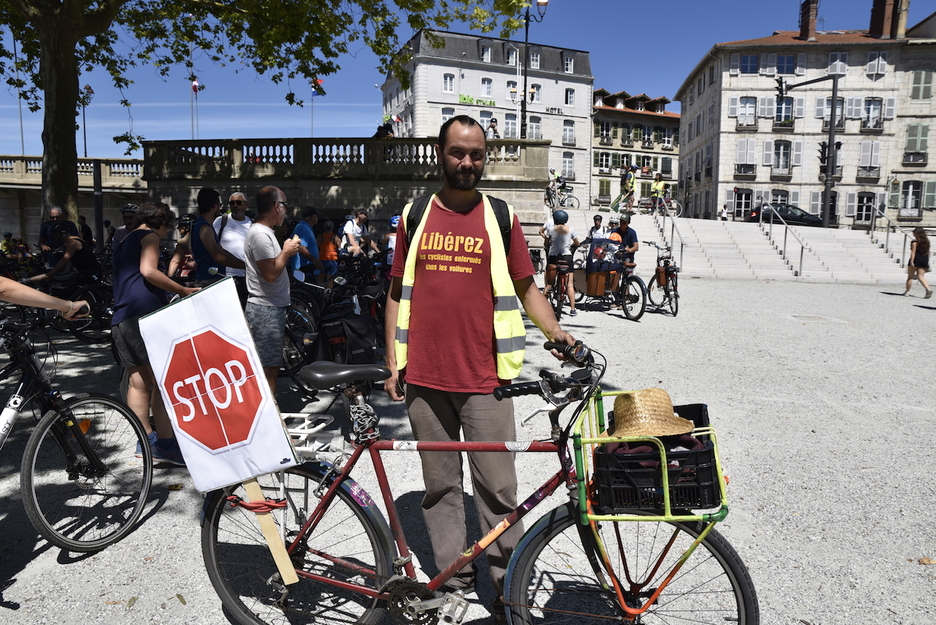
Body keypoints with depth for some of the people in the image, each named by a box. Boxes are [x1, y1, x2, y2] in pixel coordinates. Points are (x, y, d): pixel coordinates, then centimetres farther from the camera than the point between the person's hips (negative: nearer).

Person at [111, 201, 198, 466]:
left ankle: (147, 440, 14)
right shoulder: (149, 236, 2)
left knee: (139, 381, 11)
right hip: (144, 314, -9)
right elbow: (148, 271, -16)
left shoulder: (125, 241, 29)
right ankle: (165, 444, -12)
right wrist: (183, 290, -13)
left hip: (120, 319, 9)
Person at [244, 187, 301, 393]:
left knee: (272, 366, 17)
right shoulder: (260, 234, -17)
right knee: (268, 368, -7)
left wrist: (286, 251, 10)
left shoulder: (265, 232, 16)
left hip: (272, 307, 11)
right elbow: (270, 273, -23)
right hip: (265, 309, -11)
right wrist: (287, 251, -11)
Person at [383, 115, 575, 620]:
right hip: (423, 378, 2)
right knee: (440, 485, 12)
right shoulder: (414, 216, 9)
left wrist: (554, 331, -9)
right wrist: (393, 363, 7)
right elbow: (397, 294, 11)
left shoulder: (500, 218, 6)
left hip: (483, 378, -1)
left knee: (497, 487, 2)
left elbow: (526, 288, 8)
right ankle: (453, 580, 27)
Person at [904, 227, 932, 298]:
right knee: (921, 276, 4)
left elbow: (913, 252, -15)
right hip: (924, 260, 6)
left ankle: (907, 291, 11)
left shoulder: (915, 241, -8)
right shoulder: (927, 241, 13)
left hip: (916, 260, -6)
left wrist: (911, 262, -18)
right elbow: (928, 252, 15)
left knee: (910, 276, 6)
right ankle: (928, 289, -18)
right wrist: (927, 262, 20)